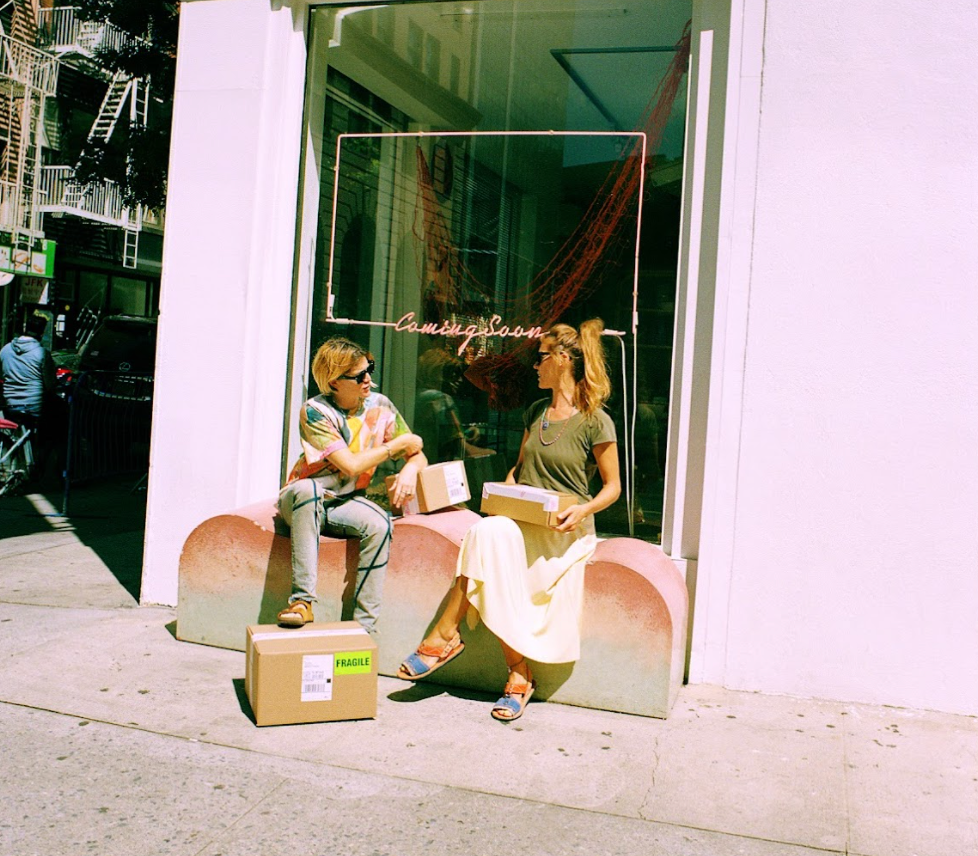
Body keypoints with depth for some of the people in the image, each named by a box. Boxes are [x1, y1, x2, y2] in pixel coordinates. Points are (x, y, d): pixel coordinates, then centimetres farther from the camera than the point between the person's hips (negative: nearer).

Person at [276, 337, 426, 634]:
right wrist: (399, 443, -15)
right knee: (307, 489, -39)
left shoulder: (379, 406, 0)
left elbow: (417, 454, 3)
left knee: (379, 523, -30)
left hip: (346, 504, 3)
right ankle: (302, 600, -38)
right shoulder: (315, 411, -14)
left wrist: (410, 468, -22)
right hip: (302, 499, -3)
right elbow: (351, 466, -23)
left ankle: (364, 626, -28)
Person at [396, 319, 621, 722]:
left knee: (490, 535, -31)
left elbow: (612, 486, 1)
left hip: (564, 529, -5)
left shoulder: (595, 421, -3)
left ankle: (445, 635, -18)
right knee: (490, 535, -30)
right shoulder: (536, 412, 16)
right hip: (522, 520, 6)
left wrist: (583, 509, -17)